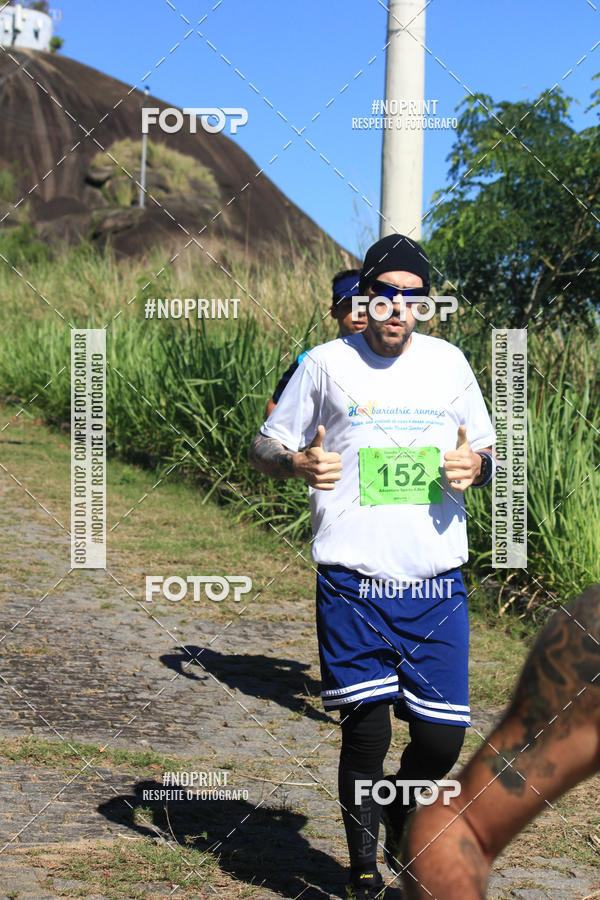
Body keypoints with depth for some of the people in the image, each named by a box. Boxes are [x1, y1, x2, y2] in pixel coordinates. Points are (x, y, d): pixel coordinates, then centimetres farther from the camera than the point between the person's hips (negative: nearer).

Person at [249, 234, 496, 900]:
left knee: (442, 738, 2)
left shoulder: (449, 363, 10)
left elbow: (488, 453, 20)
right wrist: (298, 462, -14)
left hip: (436, 587, 3)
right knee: (366, 733, -3)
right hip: (354, 587, -2)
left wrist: (475, 464, -4)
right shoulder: (327, 363, 3)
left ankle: (400, 826, 35)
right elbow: (264, 445, 8)